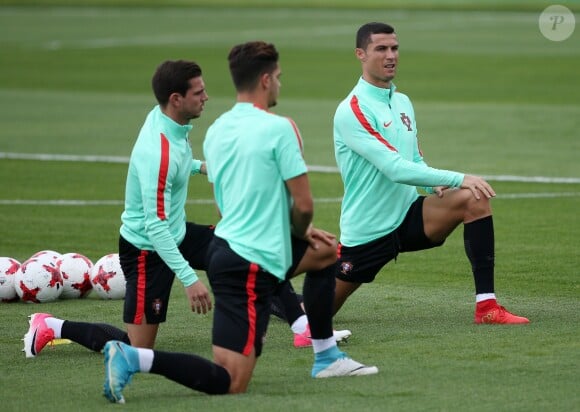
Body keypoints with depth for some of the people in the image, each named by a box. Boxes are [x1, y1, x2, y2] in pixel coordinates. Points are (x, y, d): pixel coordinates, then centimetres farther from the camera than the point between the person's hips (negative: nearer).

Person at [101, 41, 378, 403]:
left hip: (225, 246, 9)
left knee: (326, 251, 29)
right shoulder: (278, 128, -13)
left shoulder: (217, 129, 10)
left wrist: (303, 235, 22)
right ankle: (134, 359, -20)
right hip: (250, 265, -9)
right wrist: (300, 233, 12)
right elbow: (303, 204, -12)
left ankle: (327, 357, 33)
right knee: (230, 383, -9)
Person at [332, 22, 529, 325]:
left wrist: (436, 185, -5)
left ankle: (486, 306, -21)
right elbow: (396, 169, -26)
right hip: (366, 230, -6)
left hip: (408, 215, 6)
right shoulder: (352, 111, -17)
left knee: (473, 199, -19)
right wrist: (458, 179, -28)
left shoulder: (402, 103, 9)